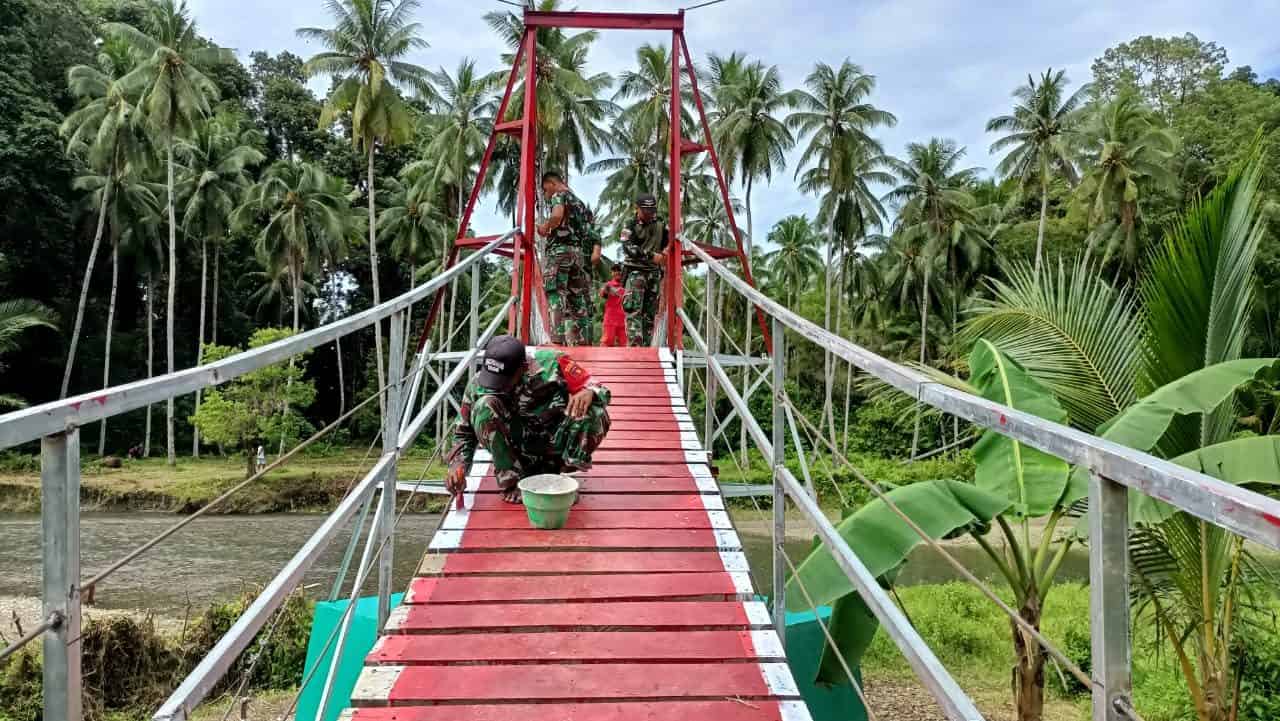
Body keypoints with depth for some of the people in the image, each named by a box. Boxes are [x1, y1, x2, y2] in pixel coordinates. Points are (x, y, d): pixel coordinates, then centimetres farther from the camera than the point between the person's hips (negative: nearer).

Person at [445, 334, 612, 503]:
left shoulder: (552, 364, -19)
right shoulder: (479, 383, -14)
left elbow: (601, 392, -12)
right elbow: (464, 429, 0)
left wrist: (589, 393, -36)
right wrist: (458, 464, -17)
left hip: (553, 444, 0)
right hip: (513, 450, 1)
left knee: (596, 414, -27)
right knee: (484, 406, -26)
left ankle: (552, 471, -7)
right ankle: (510, 480, -14)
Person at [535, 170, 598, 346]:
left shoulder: (559, 195, 3)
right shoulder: (581, 203, 28)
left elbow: (557, 215, -19)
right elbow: (593, 231, 19)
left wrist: (545, 227, -3)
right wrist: (596, 250, 8)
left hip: (561, 250, -8)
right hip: (580, 254, 8)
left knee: (556, 295, -14)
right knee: (578, 301, 7)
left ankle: (558, 340, -25)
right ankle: (583, 342, 5)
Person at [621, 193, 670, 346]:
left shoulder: (660, 223, 10)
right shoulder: (631, 226, -6)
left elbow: (669, 240, 22)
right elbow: (628, 248, -20)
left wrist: (666, 250, -3)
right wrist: (651, 256, -30)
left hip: (654, 272, 5)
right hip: (636, 271, -5)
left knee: (650, 312, 7)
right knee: (634, 309, -18)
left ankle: (646, 346, 12)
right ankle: (635, 344, -27)